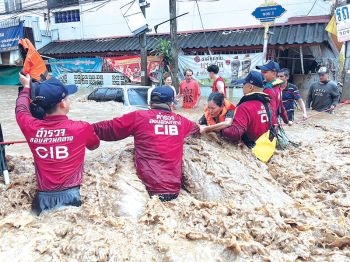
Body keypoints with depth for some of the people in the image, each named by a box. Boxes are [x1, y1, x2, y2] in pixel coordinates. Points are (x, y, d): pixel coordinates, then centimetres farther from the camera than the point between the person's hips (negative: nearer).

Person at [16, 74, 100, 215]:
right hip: (69, 197, -3)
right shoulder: (82, 128, -10)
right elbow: (94, 145, 14)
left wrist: (26, 87, 36)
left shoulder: (31, 127, -4)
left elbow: (21, 109, 20)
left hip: (43, 199, 3)